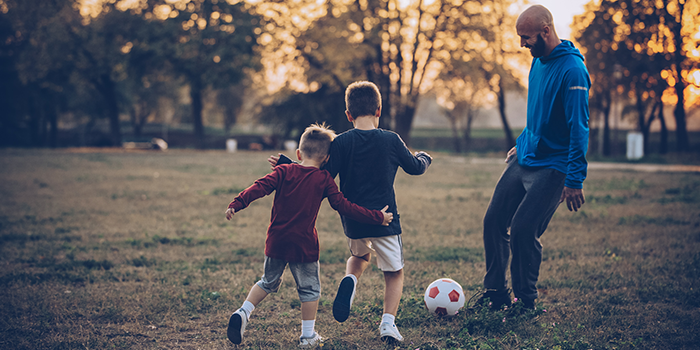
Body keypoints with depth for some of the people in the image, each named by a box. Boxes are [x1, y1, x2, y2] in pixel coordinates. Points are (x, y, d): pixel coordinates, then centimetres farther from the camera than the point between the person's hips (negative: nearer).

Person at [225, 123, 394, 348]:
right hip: (304, 245, -3)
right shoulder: (324, 180, -3)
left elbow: (260, 188, -11)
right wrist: (376, 218, 2)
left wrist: (237, 204, -14)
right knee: (309, 288, 13)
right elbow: (343, 206, -4)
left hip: (276, 241, 3)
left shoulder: (283, 171, 1)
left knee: (268, 282, 23)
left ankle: (243, 313, 7)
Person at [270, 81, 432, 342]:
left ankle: (350, 280, -1)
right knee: (394, 272, 15)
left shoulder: (341, 143, -7)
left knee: (360, 256, 31)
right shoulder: (391, 140, -4)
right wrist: (424, 158, 35)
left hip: (353, 221, 1)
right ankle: (388, 321, -4)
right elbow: (415, 167, 11)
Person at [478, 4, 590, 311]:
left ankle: (526, 304, 7)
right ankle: (495, 293, 19)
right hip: (523, 159, 8)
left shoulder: (572, 70, -20)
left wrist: (575, 180, -23)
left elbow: (579, 127, -22)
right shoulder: (538, 62, 8)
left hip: (551, 167, -8)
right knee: (494, 220, 5)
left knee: (523, 231, -12)